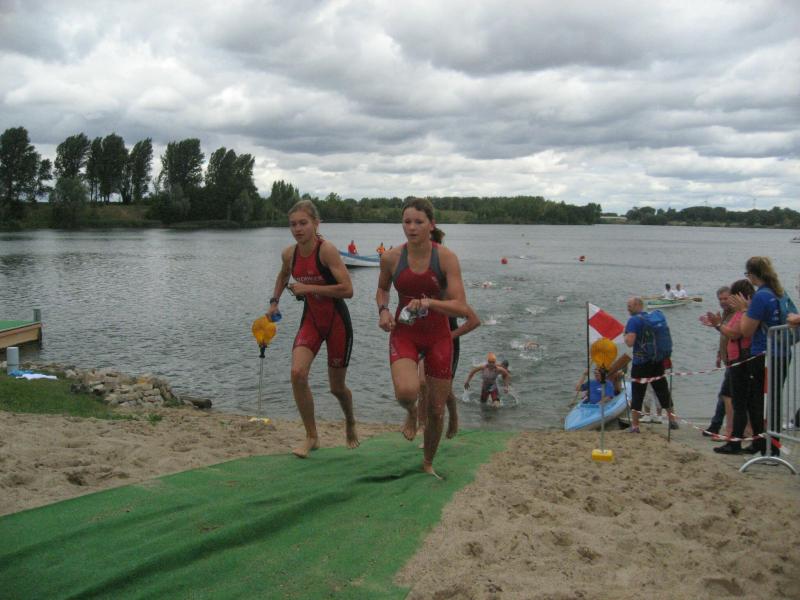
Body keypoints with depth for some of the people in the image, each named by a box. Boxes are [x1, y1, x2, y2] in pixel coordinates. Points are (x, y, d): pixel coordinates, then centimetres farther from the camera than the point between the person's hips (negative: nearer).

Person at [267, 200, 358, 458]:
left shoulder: (327, 250, -21)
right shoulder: (289, 254, -2)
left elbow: (347, 290, -27)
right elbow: (283, 276, 22)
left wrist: (308, 288, -26)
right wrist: (274, 301, 11)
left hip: (337, 321, -4)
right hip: (311, 319, 4)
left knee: (337, 386, 8)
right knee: (298, 373, -18)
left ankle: (350, 422, 42)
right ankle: (311, 437, -1)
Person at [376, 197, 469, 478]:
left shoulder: (446, 258, -15)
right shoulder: (391, 258, -9)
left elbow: (461, 308, -19)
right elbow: (382, 289, 13)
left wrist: (429, 302, -36)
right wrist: (383, 310, -7)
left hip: (438, 336, 0)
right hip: (404, 333, 0)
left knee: (436, 410, 8)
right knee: (406, 392, -28)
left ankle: (428, 463, 35)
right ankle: (411, 413, 12)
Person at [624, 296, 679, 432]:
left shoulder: (633, 320, -12)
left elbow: (630, 342, -21)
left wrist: (625, 335, -2)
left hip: (640, 363, -6)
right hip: (658, 361, 6)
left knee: (637, 394, 2)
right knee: (663, 391, 16)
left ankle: (634, 425, 3)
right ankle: (672, 420, 23)